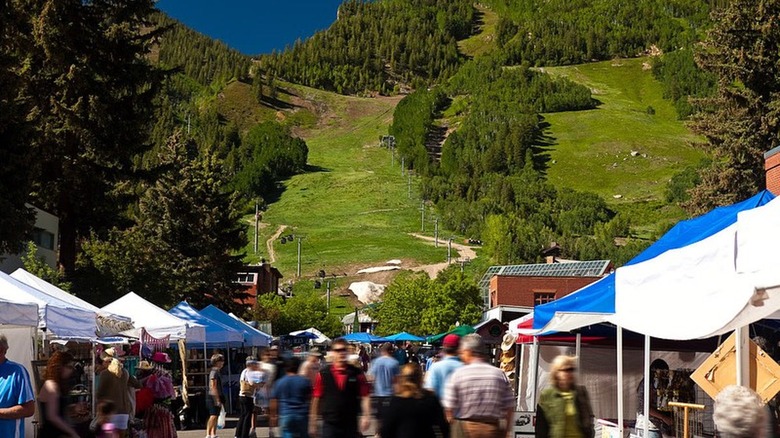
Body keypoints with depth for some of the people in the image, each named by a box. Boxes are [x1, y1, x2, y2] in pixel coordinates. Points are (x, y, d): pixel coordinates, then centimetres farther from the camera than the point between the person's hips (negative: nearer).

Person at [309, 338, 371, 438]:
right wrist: (312, 424, 3)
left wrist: (366, 416, -17)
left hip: (351, 425, 1)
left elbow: (364, 396, -3)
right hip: (329, 424, -1)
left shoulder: (356, 374, 1)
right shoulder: (323, 374, 0)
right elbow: (316, 399, 3)